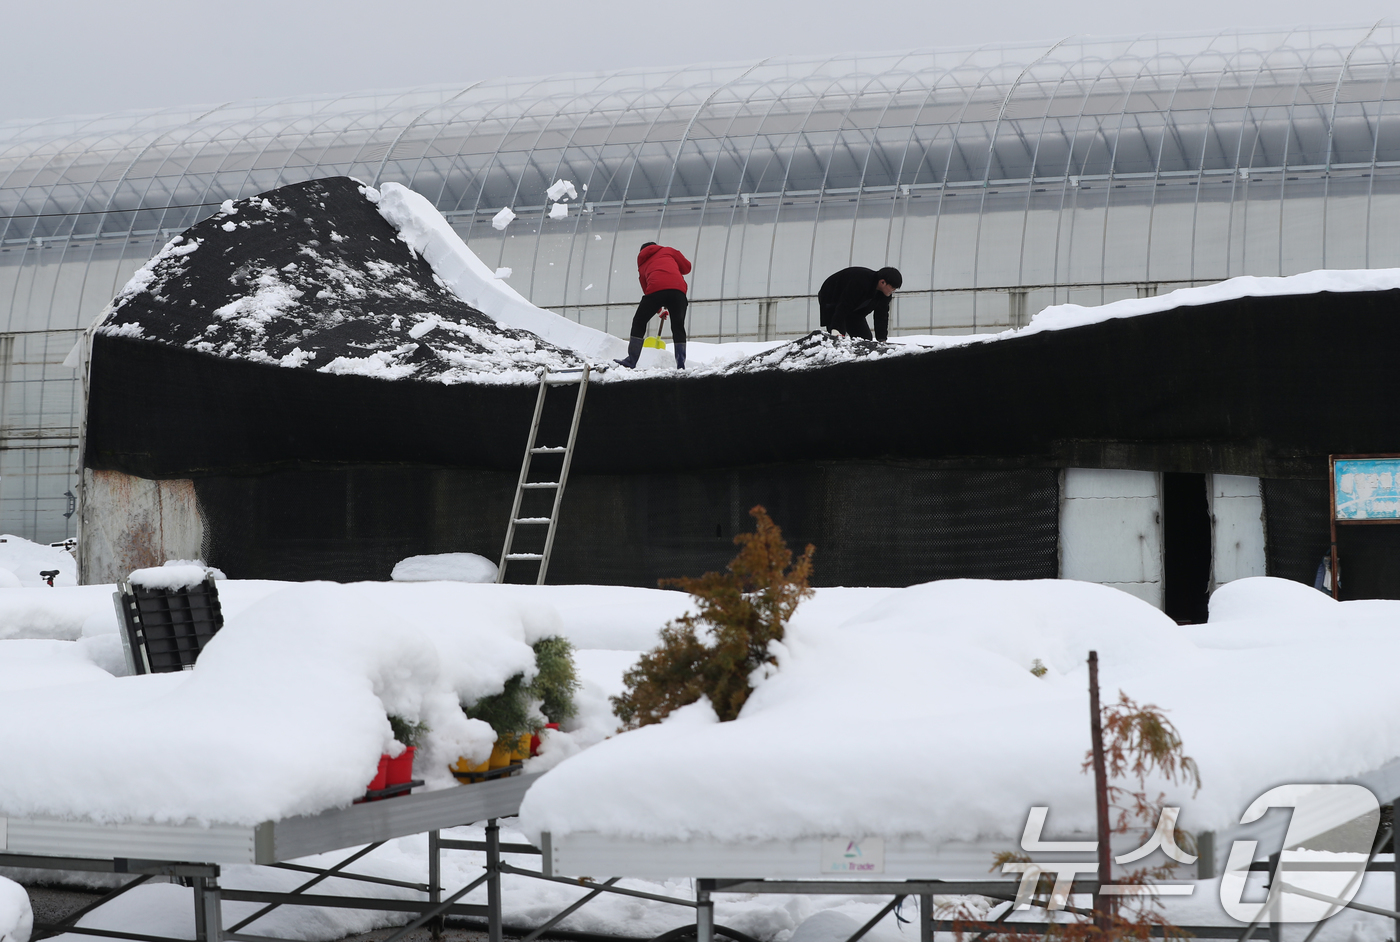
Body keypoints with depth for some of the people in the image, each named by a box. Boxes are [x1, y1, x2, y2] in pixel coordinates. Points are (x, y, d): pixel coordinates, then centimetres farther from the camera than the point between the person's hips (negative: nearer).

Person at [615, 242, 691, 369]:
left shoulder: (642, 264, 31)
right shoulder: (667, 250, 28)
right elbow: (686, 267, 22)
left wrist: (658, 309, 41)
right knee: (678, 327, 11)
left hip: (656, 289, 0)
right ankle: (681, 364, 2)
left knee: (639, 323, 13)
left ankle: (631, 360, 6)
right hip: (678, 289, 0)